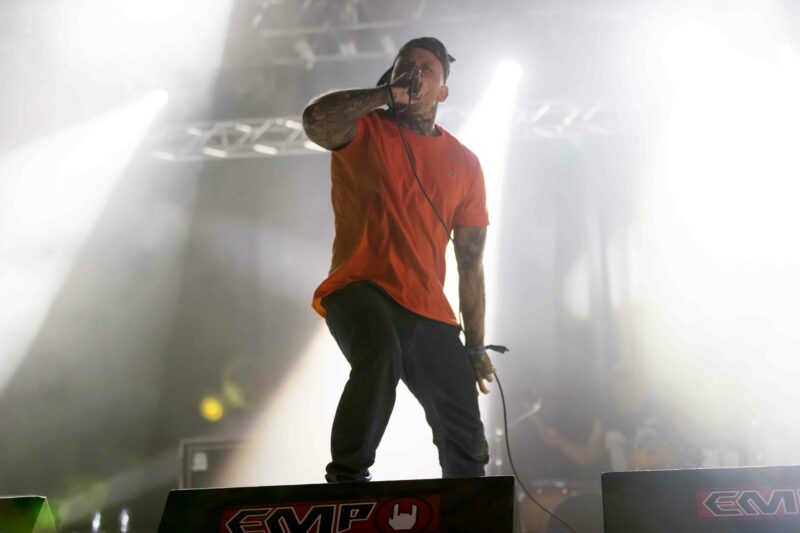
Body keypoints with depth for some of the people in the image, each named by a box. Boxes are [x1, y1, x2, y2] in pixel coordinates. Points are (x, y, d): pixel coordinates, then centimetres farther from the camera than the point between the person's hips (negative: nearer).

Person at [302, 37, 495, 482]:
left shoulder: (464, 164, 13)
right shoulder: (364, 131, 4)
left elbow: (471, 261, 13)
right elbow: (316, 120, -21)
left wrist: (476, 346, 10)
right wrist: (386, 93, -11)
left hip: (428, 311, 4)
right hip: (361, 290, -4)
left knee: (467, 444, 5)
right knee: (380, 355, -38)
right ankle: (347, 479, -26)